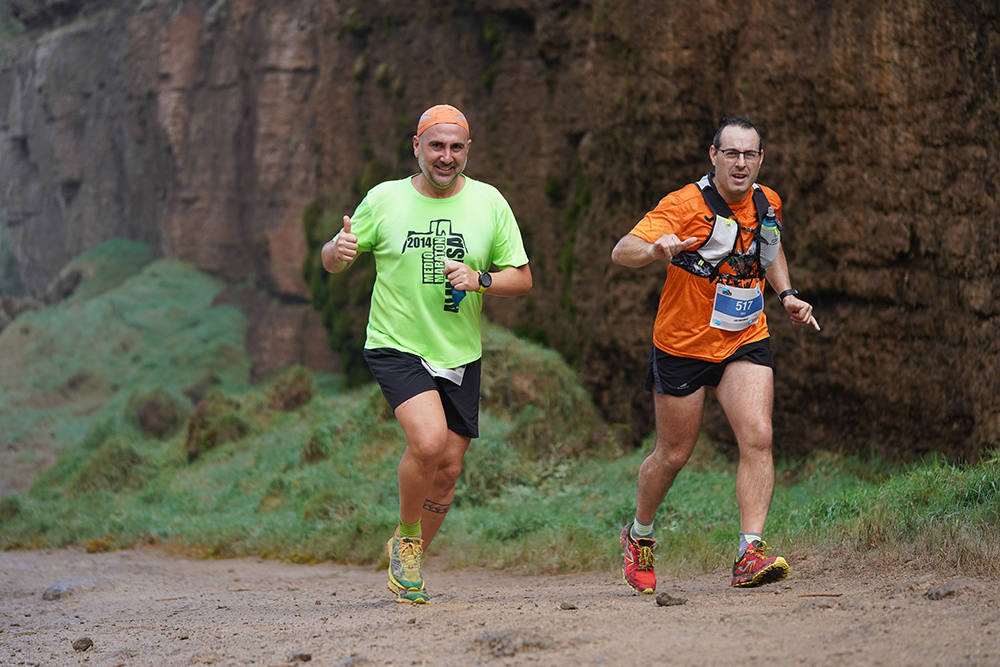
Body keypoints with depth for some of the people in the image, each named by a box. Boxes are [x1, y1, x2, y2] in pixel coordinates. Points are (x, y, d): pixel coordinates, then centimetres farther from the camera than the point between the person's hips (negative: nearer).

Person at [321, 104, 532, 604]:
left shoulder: (489, 202, 1)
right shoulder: (384, 200, -3)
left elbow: (522, 279, 4)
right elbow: (332, 263, 4)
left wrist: (480, 279, -16)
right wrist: (338, 250, -21)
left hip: (460, 356, 3)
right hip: (396, 348, -3)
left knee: (448, 468, 5)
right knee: (428, 441, -25)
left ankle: (409, 561, 29)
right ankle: (405, 537, 1)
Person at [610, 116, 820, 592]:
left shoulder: (767, 203, 2)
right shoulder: (686, 204, -17)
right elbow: (621, 253, -26)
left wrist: (786, 294, 8)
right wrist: (655, 249, -47)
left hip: (746, 341, 4)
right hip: (683, 345, -4)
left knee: (758, 437, -17)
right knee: (674, 454, 8)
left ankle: (750, 553, -19)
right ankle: (639, 537, 34)